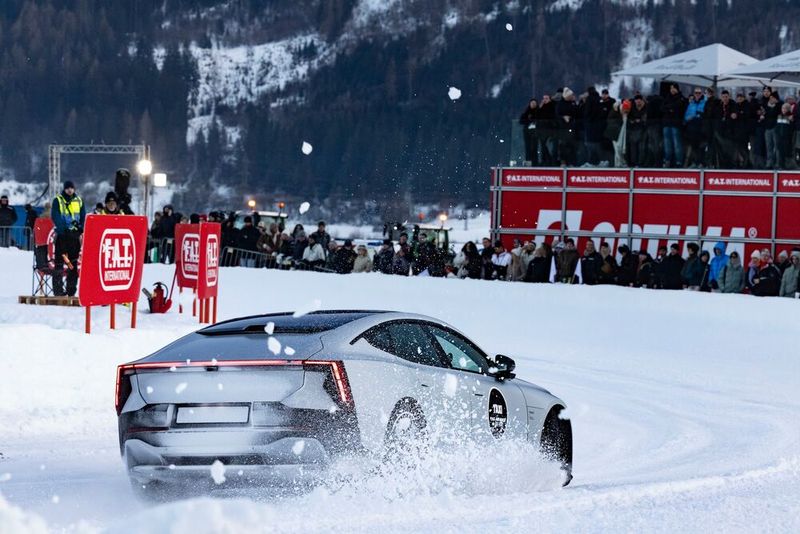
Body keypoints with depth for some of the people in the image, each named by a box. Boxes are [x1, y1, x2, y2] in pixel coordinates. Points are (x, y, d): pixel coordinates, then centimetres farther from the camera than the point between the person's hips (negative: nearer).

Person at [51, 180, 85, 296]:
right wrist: (62, 228, -19)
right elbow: (55, 217, -7)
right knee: (59, 262, -7)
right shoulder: (58, 200, 3)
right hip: (62, 234, -4)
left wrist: (80, 228, -6)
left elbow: (83, 217, 12)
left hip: (74, 235, 4)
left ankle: (71, 290, 9)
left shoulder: (79, 201, 14)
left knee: (74, 262, 5)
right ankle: (58, 289, -8)